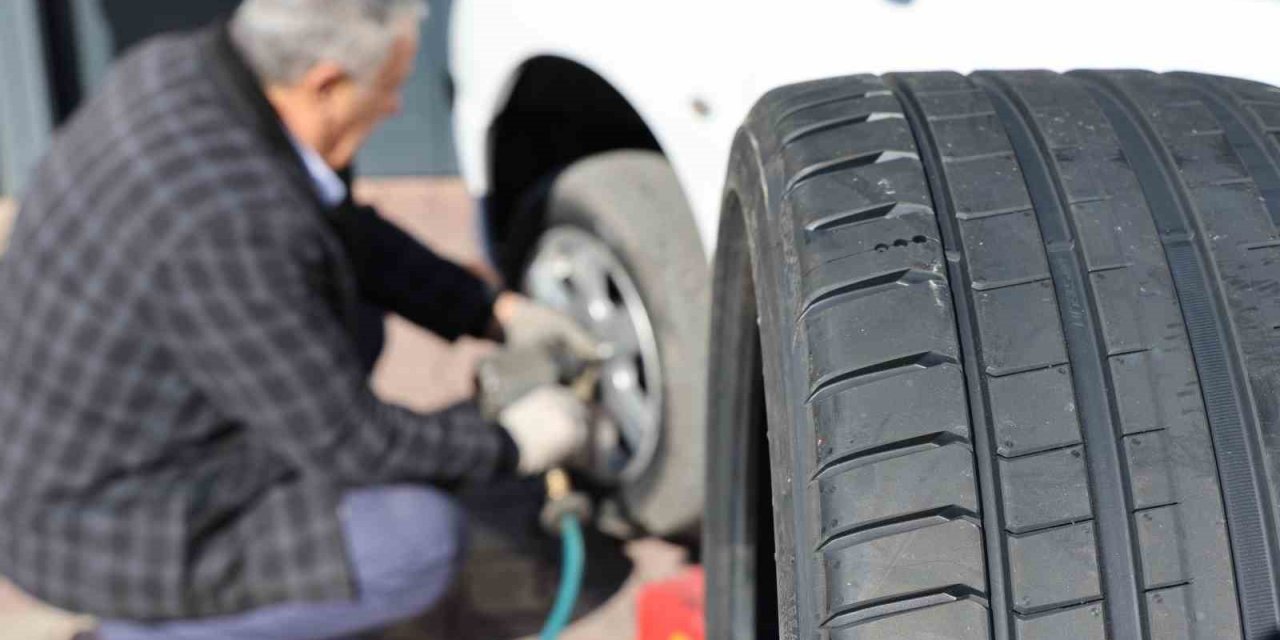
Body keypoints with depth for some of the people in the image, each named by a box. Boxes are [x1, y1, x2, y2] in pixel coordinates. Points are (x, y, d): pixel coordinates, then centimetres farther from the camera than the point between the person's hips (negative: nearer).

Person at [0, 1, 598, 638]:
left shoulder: (193, 71, -6)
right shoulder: (232, 224, -35)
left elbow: (338, 232, 8)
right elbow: (345, 440, -25)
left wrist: (498, 313, 6)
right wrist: (507, 444, -9)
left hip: (89, 444, 9)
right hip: (111, 525, -9)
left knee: (346, 321, 17)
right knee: (418, 540, -18)